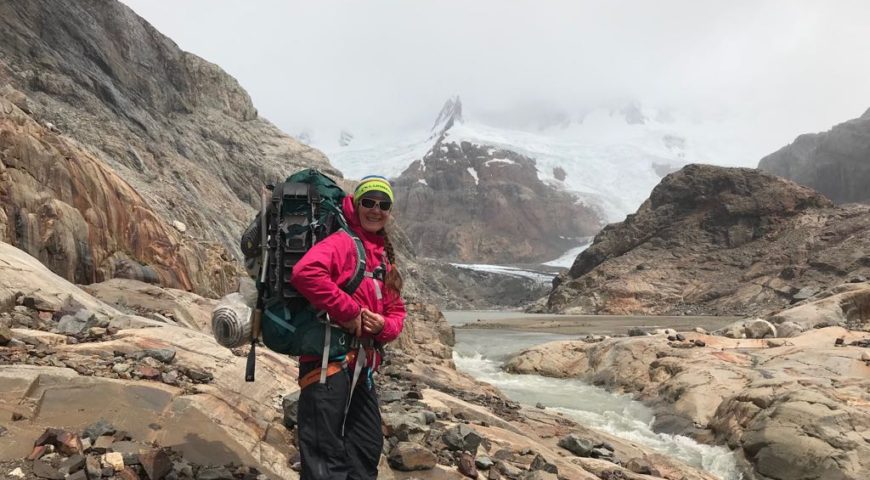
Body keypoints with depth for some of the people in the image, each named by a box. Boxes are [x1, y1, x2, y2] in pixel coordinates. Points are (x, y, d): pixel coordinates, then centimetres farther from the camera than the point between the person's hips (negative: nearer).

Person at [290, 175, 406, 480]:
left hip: (361, 366, 9)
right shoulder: (343, 242, -9)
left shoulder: (384, 257, 17)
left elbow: (396, 310, 19)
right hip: (329, 360, -9)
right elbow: (305, 272, -28)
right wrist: (347, 311, -21)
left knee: (367, 449, 17)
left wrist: (384, 326, -4)